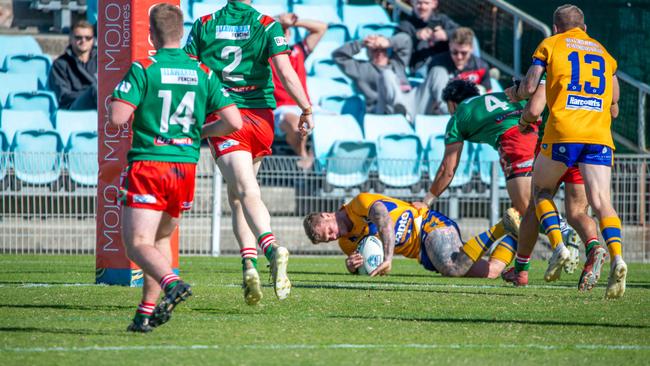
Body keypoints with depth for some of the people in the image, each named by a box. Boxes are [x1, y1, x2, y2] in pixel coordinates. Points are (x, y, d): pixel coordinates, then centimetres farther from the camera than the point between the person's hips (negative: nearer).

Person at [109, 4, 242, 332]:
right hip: (185, 168, 5)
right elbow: (233, 122, 1)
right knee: (162, 239, 22)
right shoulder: (204, 73, 5)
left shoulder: (143, 69, -7)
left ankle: (172, 283, -35)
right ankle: (147, 312, 18)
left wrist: (115, 104, 7)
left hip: (147, 166, -5)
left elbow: (118, 117, -17)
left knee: (138, 244, -8)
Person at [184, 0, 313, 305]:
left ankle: (271, 248, -39)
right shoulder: (268, 26, 0)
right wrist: (307, 110, -1)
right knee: (237, 195, 19)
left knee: (246, 192, -14)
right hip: (260, 117, 2)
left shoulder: (203, 26, 4)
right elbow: (286, 74, -10)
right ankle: (249, 262, 9)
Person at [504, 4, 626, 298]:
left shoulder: (550, 45, 11)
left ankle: (558, 246, -3)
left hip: (563, 131, -3)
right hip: (599, 136, 3)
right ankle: (616, 257, -28)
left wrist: (516, 94, 24)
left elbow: (530, 87, 3)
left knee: (541, 189, 18)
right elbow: (614, 105, 23)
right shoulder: (603, 52, 23)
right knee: (601, 202, -4)